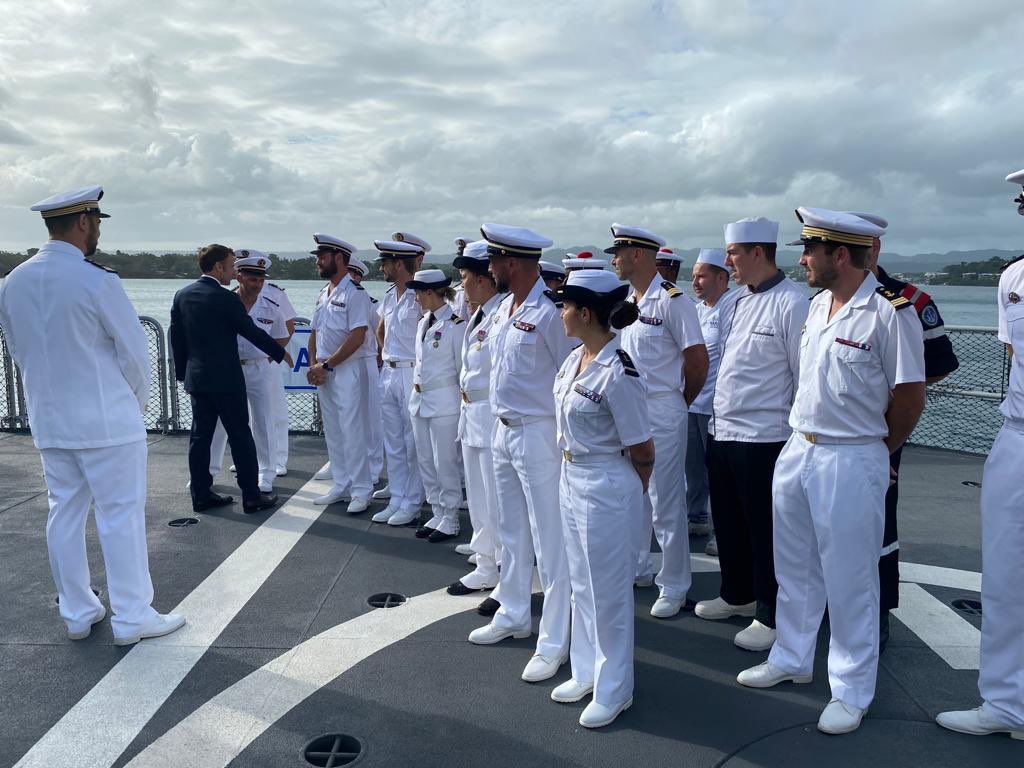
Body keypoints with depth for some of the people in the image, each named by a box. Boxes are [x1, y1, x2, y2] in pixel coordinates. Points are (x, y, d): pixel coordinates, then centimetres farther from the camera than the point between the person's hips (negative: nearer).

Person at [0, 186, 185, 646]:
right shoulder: (96, 281, -17)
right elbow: (134, 352, -12)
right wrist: (137, 401, 5)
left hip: (49, 421, 7)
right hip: (107, 421, -6)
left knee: (64, 513, 14)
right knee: (121, 515, 2)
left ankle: (77, 614, 25)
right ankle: (132, 618, 10)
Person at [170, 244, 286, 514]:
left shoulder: (182, 296, 6)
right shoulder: (226, 299, -14)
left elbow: (176, 337, 11)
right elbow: (253, 332, -8)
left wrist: (182, 372, 19)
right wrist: (281, 353, 5)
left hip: (195, 378, 7)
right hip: (226, 380, -6)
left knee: (200, 436, 11)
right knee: (240, 437, 1)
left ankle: (201, 494, 16)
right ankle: (251, 496, 7)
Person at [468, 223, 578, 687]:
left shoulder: (549, 312, -19)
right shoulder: (504, 307, 9)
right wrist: (501, 416, 17)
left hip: (538, 435, -9)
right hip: (504, 431, 10)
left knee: (549, 541, 0)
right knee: (512, 533, 20)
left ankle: (554, 641, 12)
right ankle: (513, 617, 37)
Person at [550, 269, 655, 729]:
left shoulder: (617, 373, -24)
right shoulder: (575, 358, 2)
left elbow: (642, 451, -16)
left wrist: (628, 495, -1)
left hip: (606, 487, -9)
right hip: (571, 478, 9)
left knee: (607, 588, 7)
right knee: (581, 582, 20)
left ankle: (614, 690, 25)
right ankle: (587, 672, 38)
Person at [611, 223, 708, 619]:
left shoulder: (672, 300, -13)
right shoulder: (626, 302, 12)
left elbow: (698, 359, -12)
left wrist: (679, 402, 0)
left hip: (662, 412, -8)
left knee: (666, 503, -1)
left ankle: (674, 586, 12)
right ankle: (636, 568, 33)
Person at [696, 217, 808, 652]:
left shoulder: (791, 303, -13)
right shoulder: (732, 301, 11)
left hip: (763, 437, -8)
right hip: (722, 432, 8)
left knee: (765, 531, 4)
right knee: (728, 522, 19)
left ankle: (771, 617, 19)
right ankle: (737, 595, 38)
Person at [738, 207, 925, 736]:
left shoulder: (889, 313, -16)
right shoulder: (818, 304, 7)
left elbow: (909, 397, -10)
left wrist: (872, 451, 2)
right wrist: (807, 439, 14)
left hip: (851, 462, -7)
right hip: (797, 451, 8)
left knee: (850, 582, 5)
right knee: (795, 568, 19)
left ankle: (851, 691, 22)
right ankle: (791, 658, 37)